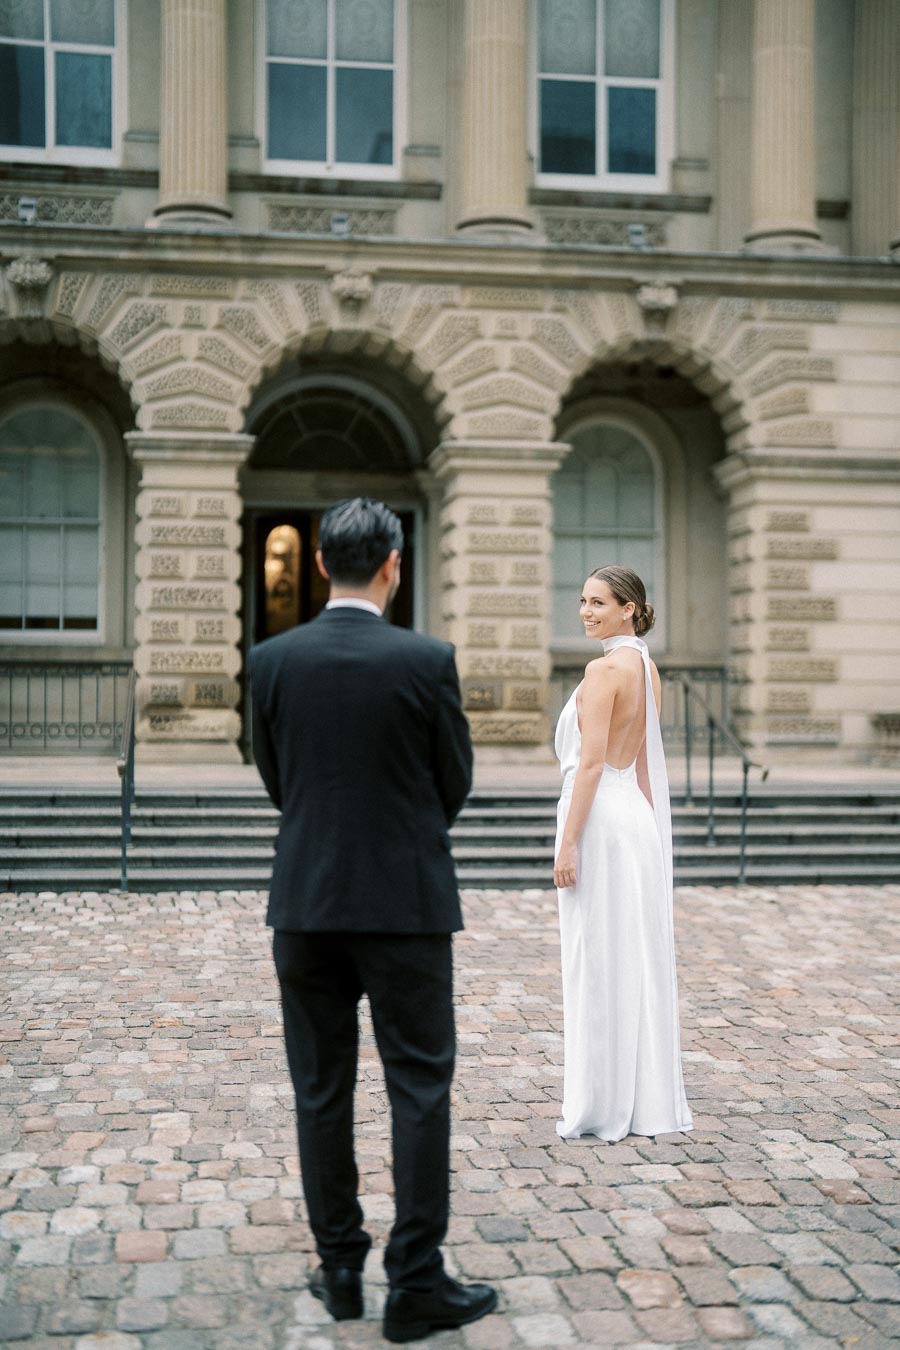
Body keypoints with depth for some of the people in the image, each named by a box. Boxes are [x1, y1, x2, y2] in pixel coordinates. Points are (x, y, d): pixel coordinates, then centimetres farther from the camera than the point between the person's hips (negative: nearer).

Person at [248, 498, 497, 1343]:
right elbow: (456, 784, 0)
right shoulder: (427, 661, -10)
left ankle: (340, 1272, 21)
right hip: (404, 901, -3)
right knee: (419, 1090, 5)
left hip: (305, 902, 3)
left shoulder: (271, 660, -2)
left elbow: (274, 780, 9)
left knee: (321, 1091, 12)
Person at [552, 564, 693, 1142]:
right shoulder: (647, 667, 13)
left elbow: (591, 761, -18)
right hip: (640, 819, 9)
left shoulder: (605, 668, -14)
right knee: (639, 959, 12)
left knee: (598, 964, -2)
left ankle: (604, 1106, 5)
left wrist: (568, 842, -17)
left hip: (601, 818, -9)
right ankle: (651, 1102, 18)